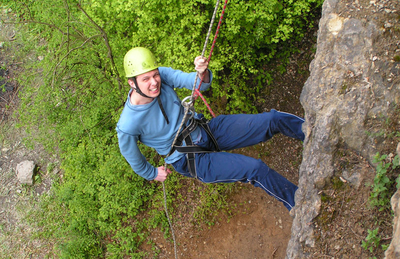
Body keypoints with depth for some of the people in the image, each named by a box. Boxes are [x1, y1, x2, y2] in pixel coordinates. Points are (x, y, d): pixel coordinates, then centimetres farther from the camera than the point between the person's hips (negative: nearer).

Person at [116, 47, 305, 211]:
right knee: (256, 169, -20)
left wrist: (202, 73, -41)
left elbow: (200, 84, -17)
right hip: (192, 161, -5)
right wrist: (153, 174, 11)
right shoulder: (128, 125, -25)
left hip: (206, 130, 5)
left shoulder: (161, 75, -16)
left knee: (272, 120, -6)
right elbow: (130, 155, -6)